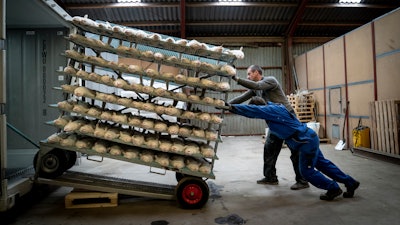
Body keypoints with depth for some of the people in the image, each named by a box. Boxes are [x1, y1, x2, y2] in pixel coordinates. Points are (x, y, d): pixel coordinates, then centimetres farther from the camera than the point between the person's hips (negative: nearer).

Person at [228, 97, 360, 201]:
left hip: (307, 142, -10)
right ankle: (350, 183, 32)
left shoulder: (271, 110, -19)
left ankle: (333, 188, 17)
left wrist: (232, 107, -22)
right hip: (309, 139, 10)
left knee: (307, 171, 2)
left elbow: (252, 110, -27)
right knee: (322, 164, 20)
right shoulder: (272, 107, 10)